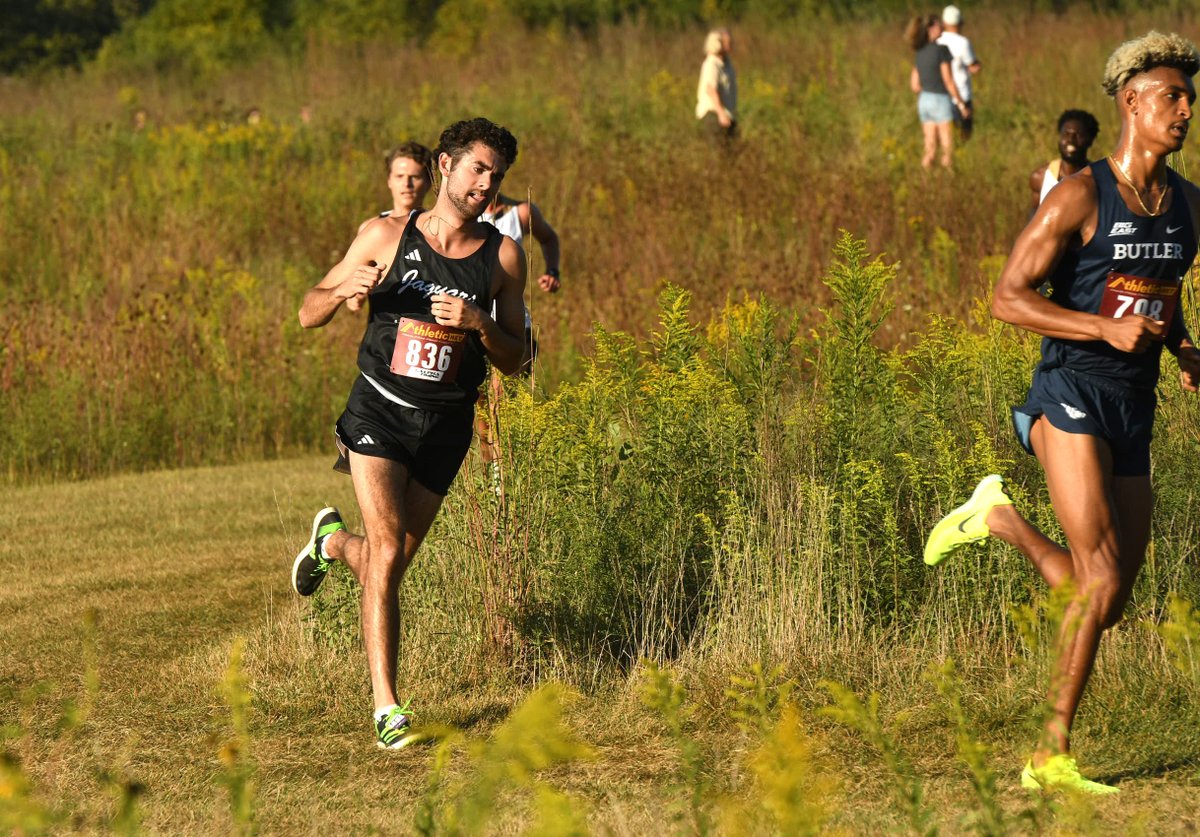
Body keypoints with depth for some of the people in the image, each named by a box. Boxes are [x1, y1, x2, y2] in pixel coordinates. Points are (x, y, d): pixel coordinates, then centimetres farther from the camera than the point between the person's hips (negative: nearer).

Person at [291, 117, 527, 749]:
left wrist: (480, 323, -14)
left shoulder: (502, 256, 3)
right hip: (380, 409, -2)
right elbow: (309, 315, 5)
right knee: (387, 550, -18)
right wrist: (343, 290, -17)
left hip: (446, 424, 3)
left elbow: (513, 361, 7)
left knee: (391, 563, 8)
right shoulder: (386, 237, -1)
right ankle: (386, 707, -13)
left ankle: (334, 542, 45)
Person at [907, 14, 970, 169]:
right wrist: (962, 105, -9)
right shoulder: (942, 50, -15)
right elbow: (948, 81, -16)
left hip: (925, 102, 7)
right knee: (948, 150, -1)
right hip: (941, 102, -7)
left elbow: (914, 85, 10)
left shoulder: (919, 54, 8)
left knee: (930, 151, 8)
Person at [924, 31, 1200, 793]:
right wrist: (1107, 329, -23)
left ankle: (1002, 519, 28)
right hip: (1072, 396, -7)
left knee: (1106, 606, 7)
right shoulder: (1079, 196, -10)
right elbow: (1009, 299, -11)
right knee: (1102, 580, -20)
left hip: (1134, 416, 7)